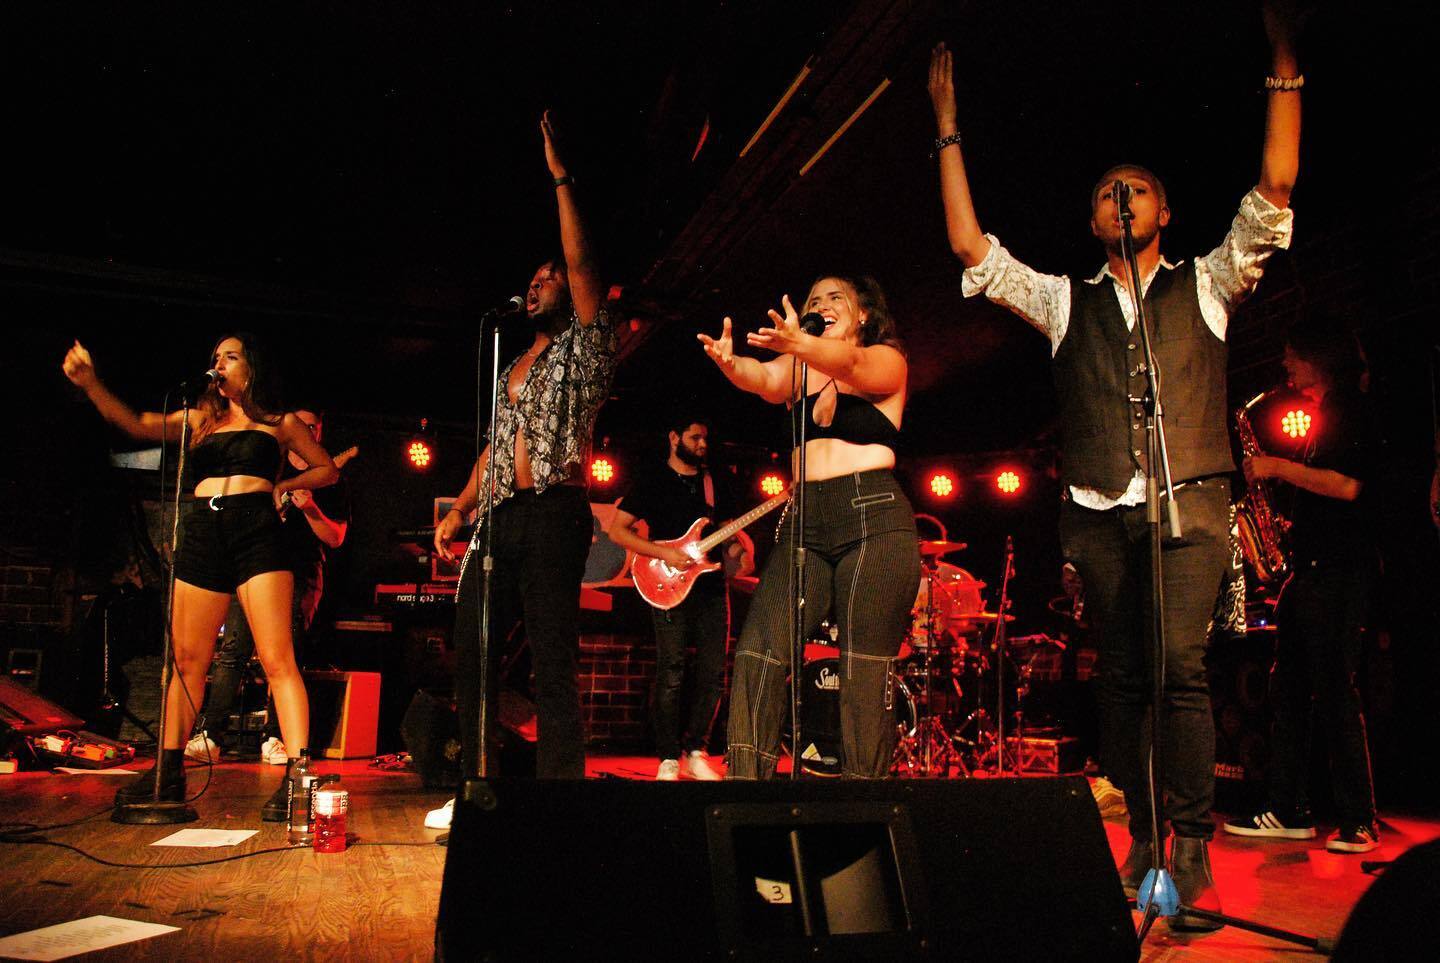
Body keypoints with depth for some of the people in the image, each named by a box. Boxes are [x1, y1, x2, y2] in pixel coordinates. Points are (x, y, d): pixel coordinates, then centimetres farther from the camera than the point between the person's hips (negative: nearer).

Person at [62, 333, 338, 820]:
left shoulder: (280, 423, 14)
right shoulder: (200, 419, 21)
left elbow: (328, 470, 18)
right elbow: (135, 424, 7)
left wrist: (284, 485, 4)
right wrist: (90, 383, -6)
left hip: (257, 533, -4)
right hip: (201, 537, 4)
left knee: (277, 659, -13)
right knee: (186, 660, 7)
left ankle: (296, 776, -15)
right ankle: (169, 774, 18)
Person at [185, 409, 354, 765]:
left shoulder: (331, 483, 12)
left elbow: (335, 538, 1)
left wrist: (310, 509, -15)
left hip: (300, 576, -1)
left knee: (286, 654, -6)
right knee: (234, 649, -7)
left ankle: (274, 740, -1)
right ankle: (208, 735, -6)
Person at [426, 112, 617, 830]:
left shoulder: (585, 347, 6)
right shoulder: (514, 367, 27)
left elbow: (581, 262, -7)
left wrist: (560, 177, -8)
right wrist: (459, 509, 13)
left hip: (553, 513, -7)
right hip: (498, 516, 8)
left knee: (553, 659, -8)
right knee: (469, 651, 5)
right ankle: (478, 789, 15)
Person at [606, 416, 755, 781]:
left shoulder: (714, 485, 17)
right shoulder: (653, 482, 3)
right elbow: (617, 530, -3)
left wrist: (741, 549, -3)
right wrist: (665, 554, -13)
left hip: (712, 588, 5)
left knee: (713, 674, 3)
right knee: (671, 675, -8)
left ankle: (695, 751, 16)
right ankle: (668, 760, 2)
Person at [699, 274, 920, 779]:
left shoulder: (886, 360, 5)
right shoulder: (798, 367, 17)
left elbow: (851, 365, -19)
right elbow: (764, 379, -7)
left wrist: (800, 344, -40)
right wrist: (732, 363, -31)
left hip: (874, 518, -4)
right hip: (805, 522, 4)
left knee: (866, 670, -6)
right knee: (758, 652, -10)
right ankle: (746, 781, -7)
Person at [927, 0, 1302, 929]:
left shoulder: (1208, 284, 14)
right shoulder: (1066, 301, 16)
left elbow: (1275, 191, 4)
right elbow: (972, 248, 9)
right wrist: (949, 129, 9)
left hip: (1189, 505, -2)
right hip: (1100, 514, 2)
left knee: (1180, 662, -16)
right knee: (1123, 675, 3)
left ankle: (1194, 852, -8)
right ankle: (1144, 838, 13)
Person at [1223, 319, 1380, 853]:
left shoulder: (1352, 410, -6)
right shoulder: (1324, 418, 22)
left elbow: (1348, 485, -19)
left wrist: (1279, 467, -12)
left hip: (1338, 572, -10)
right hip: (1308, 569, 10)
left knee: (1334, 693, -10)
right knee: (1289, 688, 8)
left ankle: (1359, 821, -2)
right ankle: (1289, 810, 13)